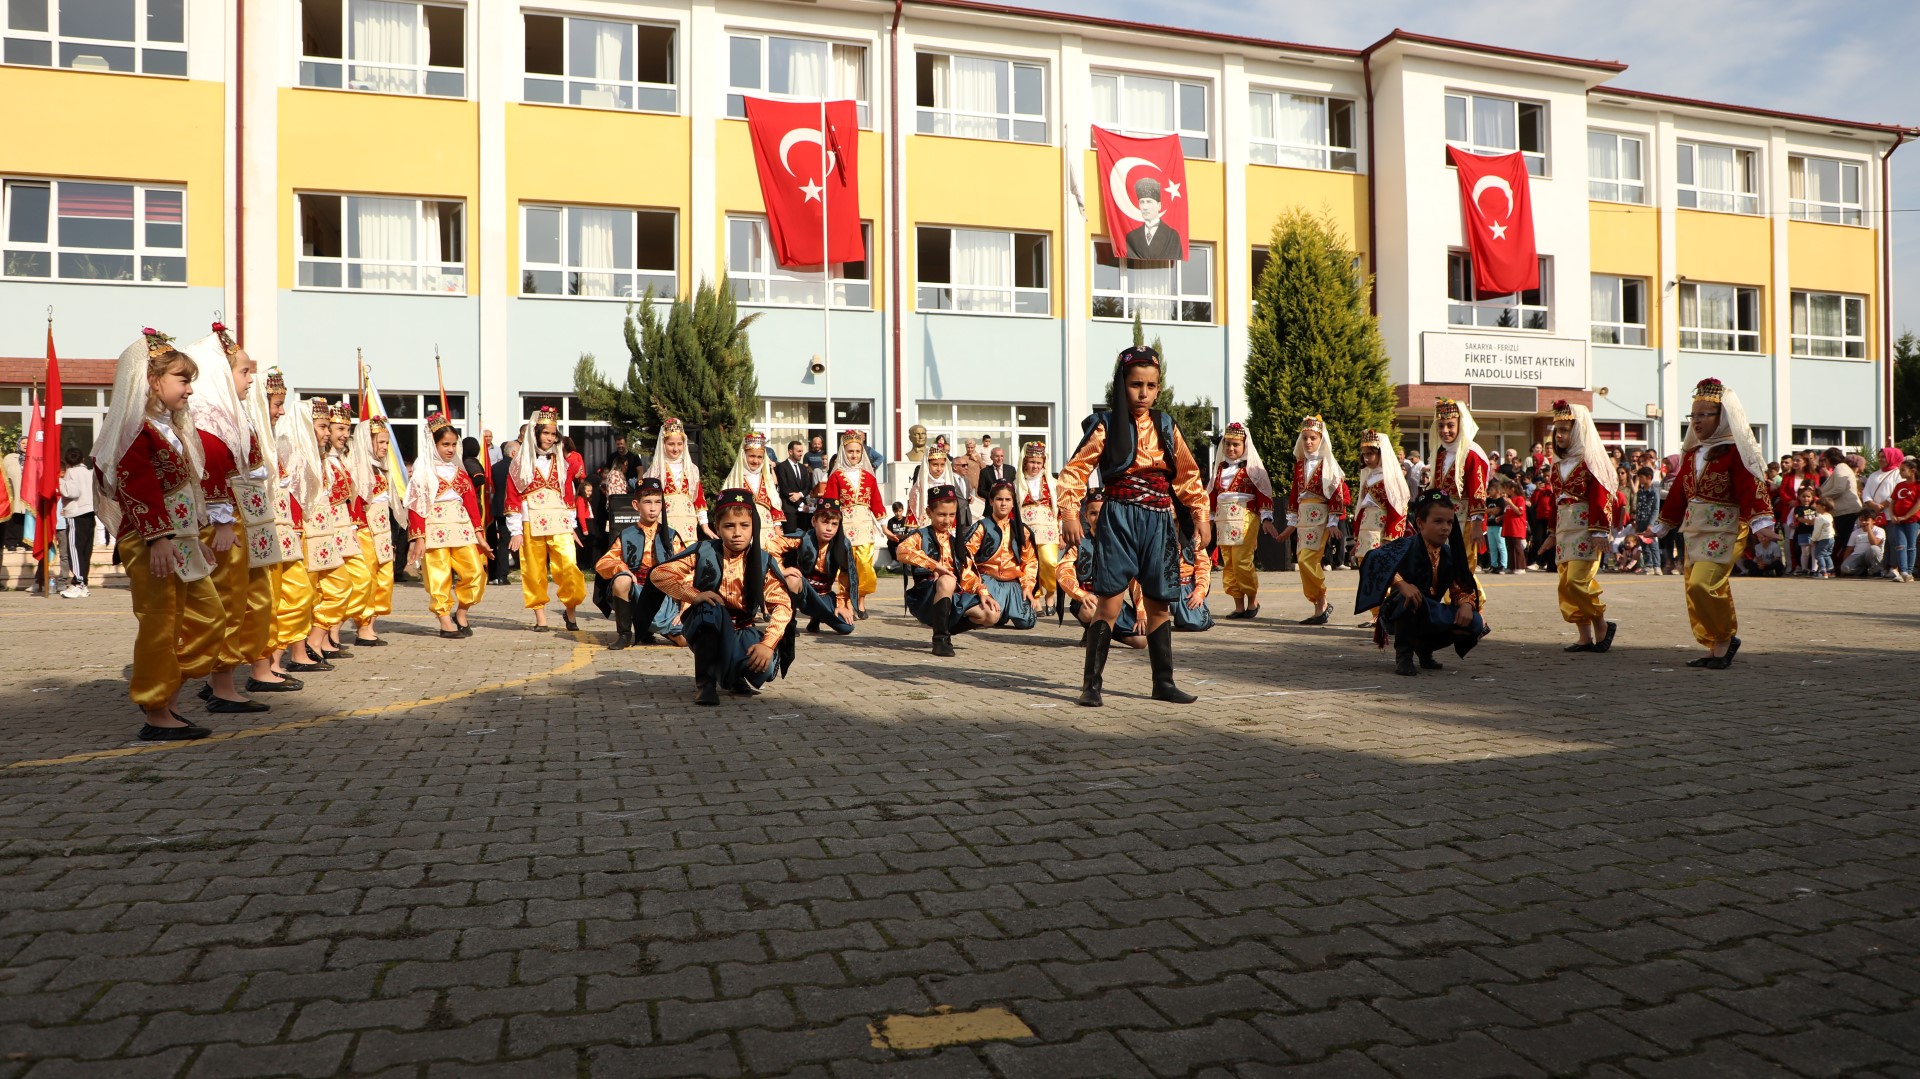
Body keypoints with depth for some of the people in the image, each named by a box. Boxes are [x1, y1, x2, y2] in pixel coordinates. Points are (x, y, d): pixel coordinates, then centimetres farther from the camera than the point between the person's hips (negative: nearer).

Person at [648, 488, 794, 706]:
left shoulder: (764, 561, -8)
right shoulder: (704, 553, -10)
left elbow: (783, 604, -15)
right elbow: (658, 574, -11)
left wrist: (767, 644, -29)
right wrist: (694, 595, -25)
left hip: (745, 633, 1)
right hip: (708, 630, -1)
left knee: (764, 667, -30)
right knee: (711, 607, -35)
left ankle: (734, 676, 10)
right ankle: (705, 680, -22)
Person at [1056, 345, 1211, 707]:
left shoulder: (1167, 427, 11)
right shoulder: (1106, 425, -2)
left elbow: (1188, 476, 18)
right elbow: (1076, 469, -9)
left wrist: (1202, 517, 13)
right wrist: (1069, 514, -21)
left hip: (1159, 523, 4)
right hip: (1119, 520, -4)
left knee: (1158, 605, 11)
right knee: (1110, 603, -8)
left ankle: (1163, 682, 21)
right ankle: (1091, 683, 0)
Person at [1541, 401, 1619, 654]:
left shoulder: (1590, 460, -6)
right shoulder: (1557, 464, 16)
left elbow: (1601, 498, -12)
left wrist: (1600, 531, -16)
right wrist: (1553, 533, 20)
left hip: (1585, 530, -8)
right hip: (1564, 530, 8)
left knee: (1577, 582, -14)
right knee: (1566, 585, 5)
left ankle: (1602, 625, 4)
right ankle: (1586, 637, 12)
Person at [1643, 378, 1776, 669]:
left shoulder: (1735, 451, -7)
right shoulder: (1692, 453, 15)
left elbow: (1751, 489, -16)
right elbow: (1678, 491, 21)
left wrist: (1761, 522, -27)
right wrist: (1661, 527, 24)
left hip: (1724, 530, -8)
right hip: (1694, 530, 8)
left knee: (1703, 585, -19)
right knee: (1694, 588, 7)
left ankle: (1725, 638, 0)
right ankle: (1717, 647, 18)